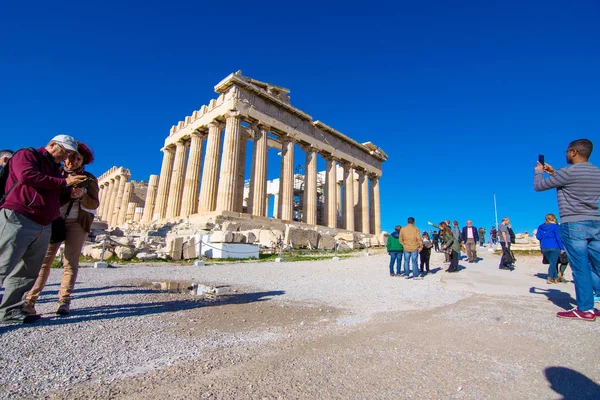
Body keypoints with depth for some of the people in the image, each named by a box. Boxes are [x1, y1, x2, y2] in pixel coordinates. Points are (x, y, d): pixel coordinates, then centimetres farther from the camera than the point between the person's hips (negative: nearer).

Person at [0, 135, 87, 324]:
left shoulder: (55, 170, 24)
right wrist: (64, 182, -10)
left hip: (44, 227, 7)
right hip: (18, 220, -7)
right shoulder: (27, 155, 4)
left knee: (28, 273, 7)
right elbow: (27, 176, -16)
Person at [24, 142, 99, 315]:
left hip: (77, 223, -1)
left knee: (71, 262, -2)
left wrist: (82, 196, -21)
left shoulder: (89, 179, 7)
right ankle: (29, 300, -1)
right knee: (44, 260, -5)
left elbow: (94, 204, -1)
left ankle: (64, 301, 2)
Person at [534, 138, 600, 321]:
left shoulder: (568, 172, -11)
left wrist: (539, 171, 16)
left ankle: (585, 309, 3)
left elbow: (538, 186, -2)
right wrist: (554, 173, 28)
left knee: (580, 268, -3)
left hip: (573, 225, -7)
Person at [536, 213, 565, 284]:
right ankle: (549, 278, -11)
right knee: (553, 263, -2)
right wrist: (562, 248, -3)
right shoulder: (555, 226, -5)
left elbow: (538, 237, 5)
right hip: (554, 247, -4)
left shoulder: (540, 227, 7)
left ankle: (556, 278, 18)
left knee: (552, 262, 15)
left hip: (544, 247, 4)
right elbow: (558, 238, -7)